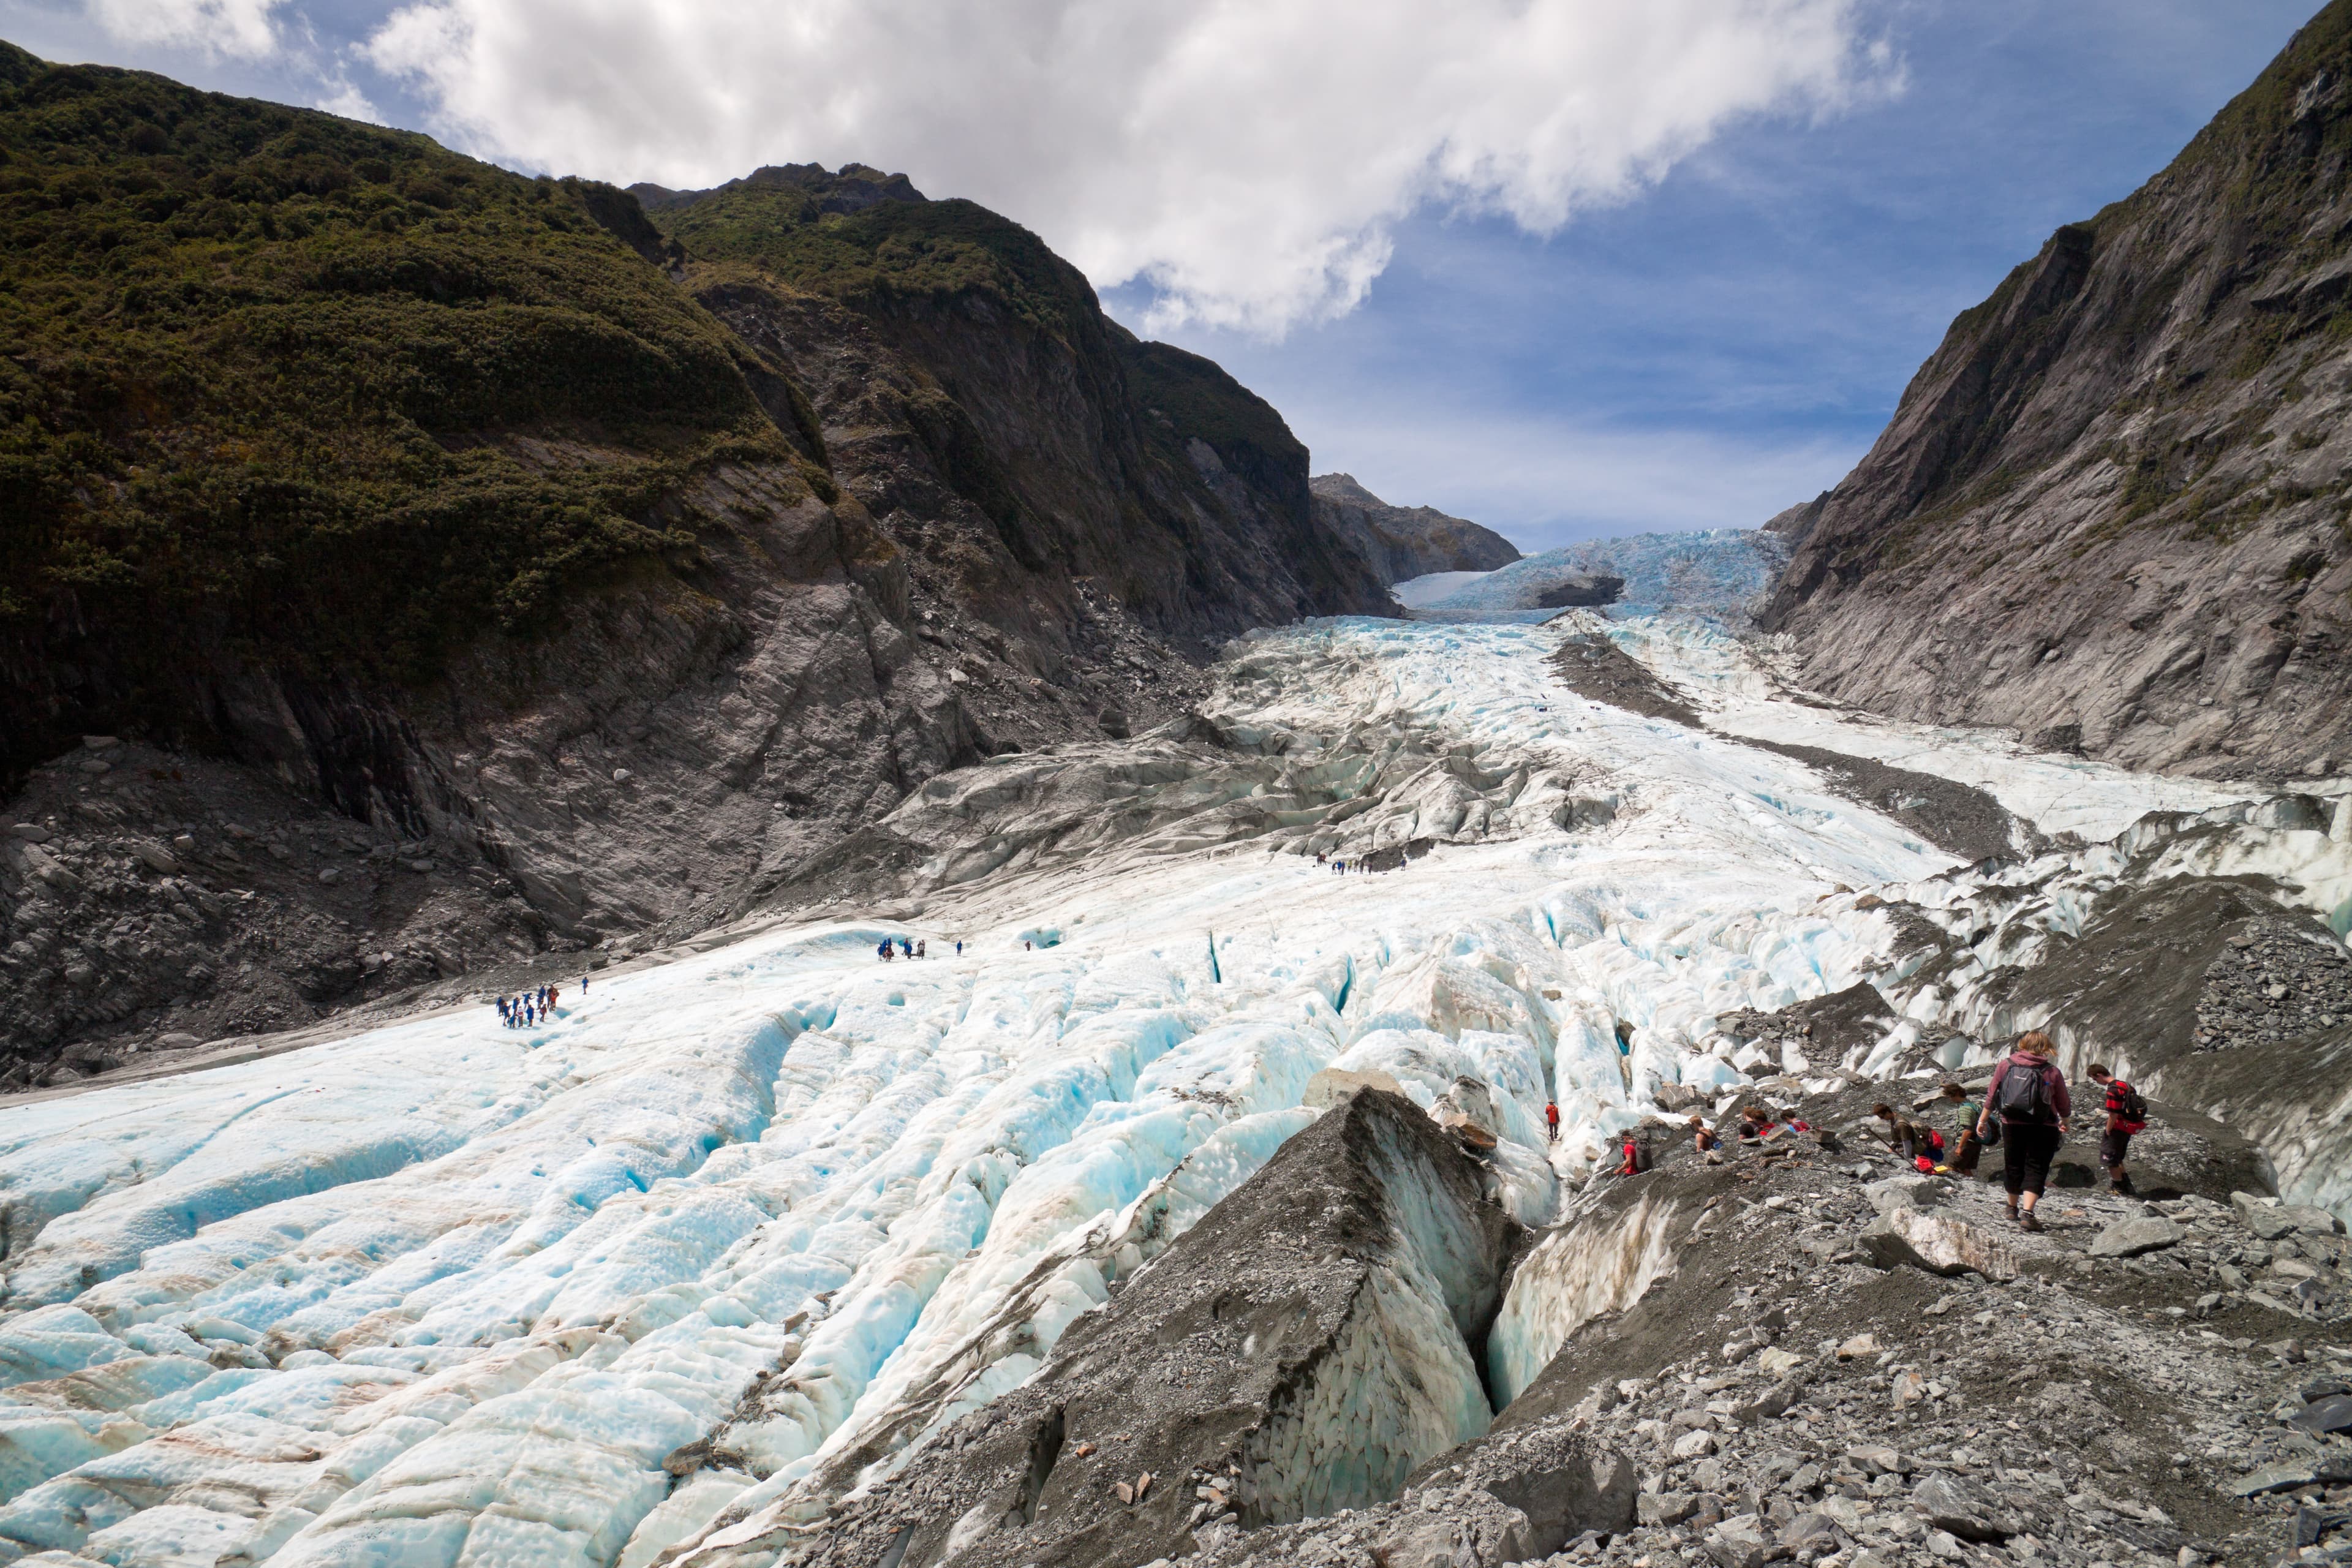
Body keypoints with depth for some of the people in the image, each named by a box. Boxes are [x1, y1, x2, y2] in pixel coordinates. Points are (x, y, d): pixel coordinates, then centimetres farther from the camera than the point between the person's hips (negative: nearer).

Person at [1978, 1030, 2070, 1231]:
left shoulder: (2006, 1065, 1)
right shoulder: (2052, 1071, -3)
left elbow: (1991, 1094, 2)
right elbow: (2064, 1104, 8)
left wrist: (1982, 1120, 10)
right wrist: (2064, 1122, 28)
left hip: (2012, 1124, 2)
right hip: (2043, 1128, -2)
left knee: (2013, 1167, 16)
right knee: (2036, 1169, 0)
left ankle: (2013, 1208, 30)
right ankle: (2027, 1213, -14)